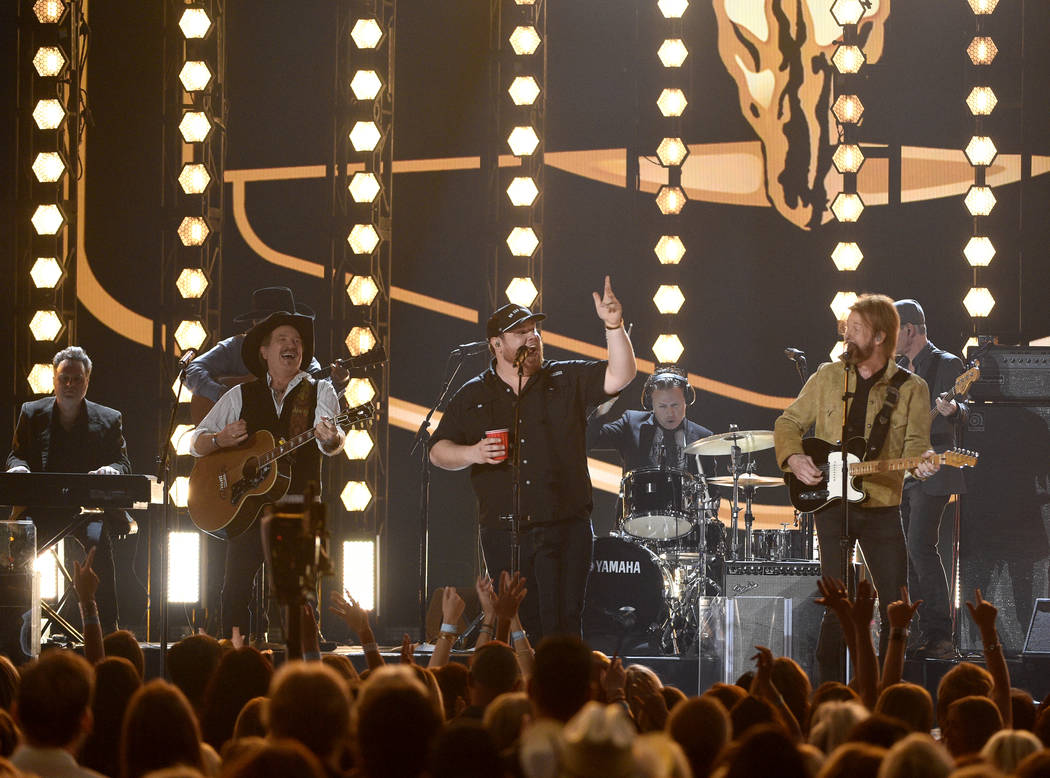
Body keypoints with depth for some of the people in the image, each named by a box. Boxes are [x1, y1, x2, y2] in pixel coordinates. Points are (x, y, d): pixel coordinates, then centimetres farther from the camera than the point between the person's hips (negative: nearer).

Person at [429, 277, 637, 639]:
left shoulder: (568, 380, 9)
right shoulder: (473, 397, 10)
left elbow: (619, 376, -3)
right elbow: (439, 451, 12)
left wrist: (614, 326, -16)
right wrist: (472, 454, -8)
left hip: (566, 528, 0)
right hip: (504, 534, 1)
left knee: (564, 624, -5)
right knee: (517, 626, -1)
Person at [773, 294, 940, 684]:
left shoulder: (910, 388, 2)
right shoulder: (827, 377, 8)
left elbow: (915, 443, -7)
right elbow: (788, 424, 12)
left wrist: (920, 462, -30)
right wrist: (794, 458, -7)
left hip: (881, 506, 0)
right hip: (829, 501, 0)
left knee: (896, 605, -2)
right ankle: (829, 684, 7)